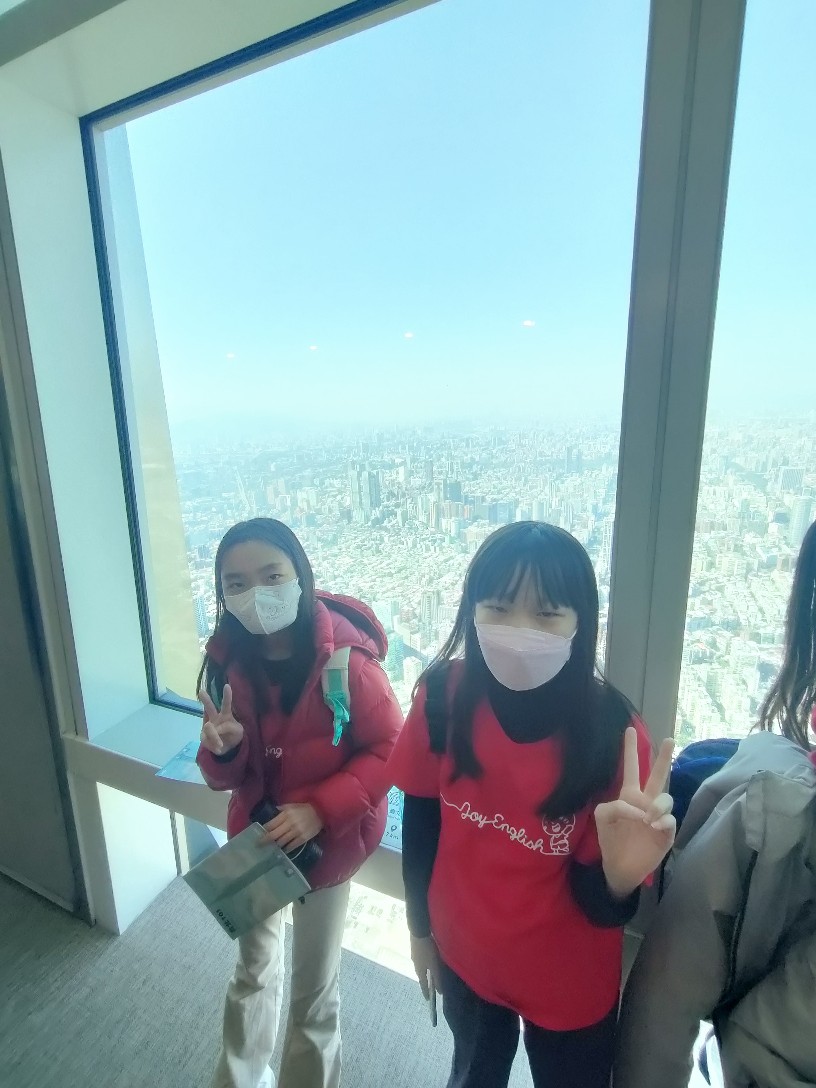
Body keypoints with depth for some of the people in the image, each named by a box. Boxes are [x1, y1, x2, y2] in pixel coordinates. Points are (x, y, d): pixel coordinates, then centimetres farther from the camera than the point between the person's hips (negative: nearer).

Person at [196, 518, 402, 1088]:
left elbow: (389, 750, -20)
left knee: (314, 986, 20)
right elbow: (229, 776, -3)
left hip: (328, 842, -4)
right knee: (254, 968, 29)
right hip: (256, 837, 5)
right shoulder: (230, 659, -12)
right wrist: (221, 749, -25)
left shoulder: (346, 657, -28)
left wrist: (320, 810, -27)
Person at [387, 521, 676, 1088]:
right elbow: (421, 819, -8)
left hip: (570, 983, -1)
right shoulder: (443, 695, -23)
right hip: (463, 957, 2)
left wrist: (621, 873, -42)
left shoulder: (612, 728, -28)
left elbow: (602, 908, -20)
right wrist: (420, 927, 4)